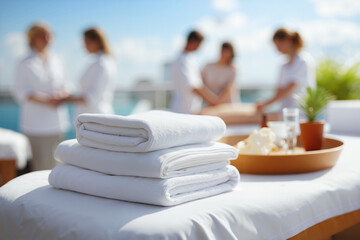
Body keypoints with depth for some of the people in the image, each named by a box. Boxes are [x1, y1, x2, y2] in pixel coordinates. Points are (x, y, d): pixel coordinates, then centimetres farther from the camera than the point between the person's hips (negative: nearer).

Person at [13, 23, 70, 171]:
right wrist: (47, 101, -17)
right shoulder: (26, 64, -4)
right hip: (37, 122, -5)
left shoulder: (55, 61, 12)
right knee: (42, 163, -8)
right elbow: (21, 93, -7)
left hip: (57, 121, 5)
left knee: (56, 162, 6)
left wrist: (61, 95, -6)